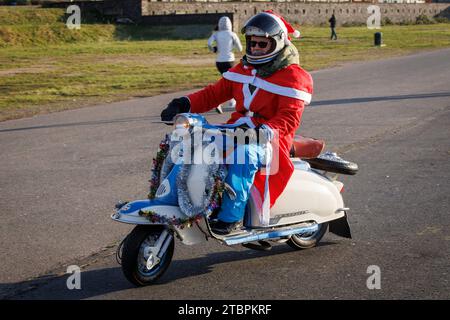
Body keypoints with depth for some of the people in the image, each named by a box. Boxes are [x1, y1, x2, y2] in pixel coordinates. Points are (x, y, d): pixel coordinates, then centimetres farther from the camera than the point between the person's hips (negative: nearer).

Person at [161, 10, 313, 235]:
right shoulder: (243, 69, 17)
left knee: (244, 155, -39)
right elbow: (215, 93, 15)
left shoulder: (292, 77, -6)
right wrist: (186, 103, -2)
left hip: (270, 138, -7)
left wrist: (267, 131, -36)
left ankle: (232, 214, -37)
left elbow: (289, 117, -17)